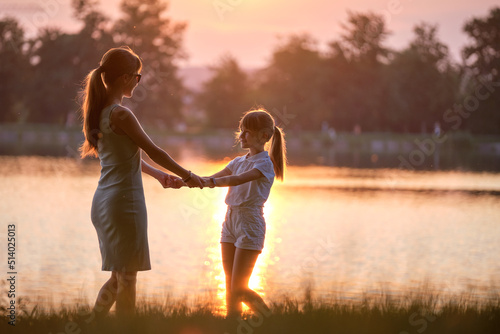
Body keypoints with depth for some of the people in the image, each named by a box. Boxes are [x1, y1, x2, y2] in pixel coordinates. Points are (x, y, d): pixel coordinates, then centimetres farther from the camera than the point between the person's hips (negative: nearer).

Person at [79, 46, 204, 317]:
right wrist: (188, 176, 3)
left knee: (119, 276, 16)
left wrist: (159, 174, 27)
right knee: (126, 278, 0)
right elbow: (153, 151, -9)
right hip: (124, 201, -9)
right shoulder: (121, 114, -16)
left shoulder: (100, 111, 11)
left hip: (103, 202, 9)